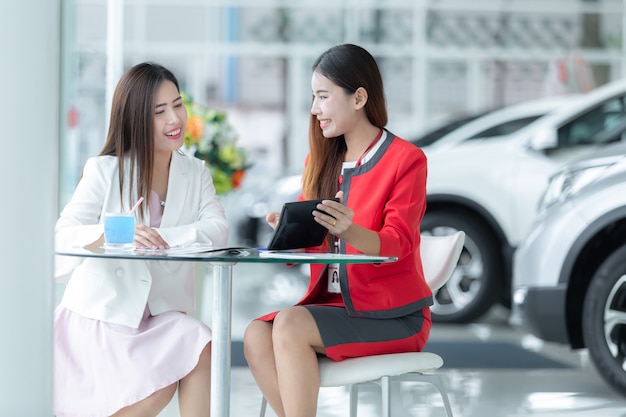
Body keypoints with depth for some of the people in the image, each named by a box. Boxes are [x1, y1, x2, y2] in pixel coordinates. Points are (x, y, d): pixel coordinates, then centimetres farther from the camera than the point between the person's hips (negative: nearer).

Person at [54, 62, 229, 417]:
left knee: (202, 347, -28)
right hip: (100, 314, -3)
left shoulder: (195, 173, 7)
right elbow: (63, 236, -18)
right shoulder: (105, 171, -5)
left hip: (160, 316, 3)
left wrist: (161, 238, -27)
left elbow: (218, 230, -11)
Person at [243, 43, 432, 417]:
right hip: (335, 303, 6)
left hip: (392, 315, -6)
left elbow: (397, 244, -16)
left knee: (290, 325, -28)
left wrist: (350, 233, -37)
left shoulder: (405, 159, -7)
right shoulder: (321, 160, 13)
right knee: (257, 336, -21)